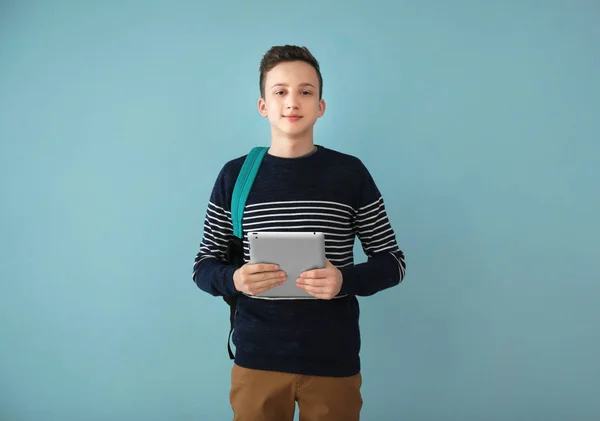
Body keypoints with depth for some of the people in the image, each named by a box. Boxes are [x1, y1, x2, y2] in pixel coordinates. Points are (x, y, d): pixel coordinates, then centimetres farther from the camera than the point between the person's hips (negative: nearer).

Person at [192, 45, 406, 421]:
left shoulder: (351, 173, -3)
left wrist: (346, 281, -18)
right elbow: (204, 266, 4)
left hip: (335, 362, 0)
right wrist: (234, 280, -18)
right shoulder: (235, 175, 0)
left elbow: (393, 261, 1)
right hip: (257, 360, 1)